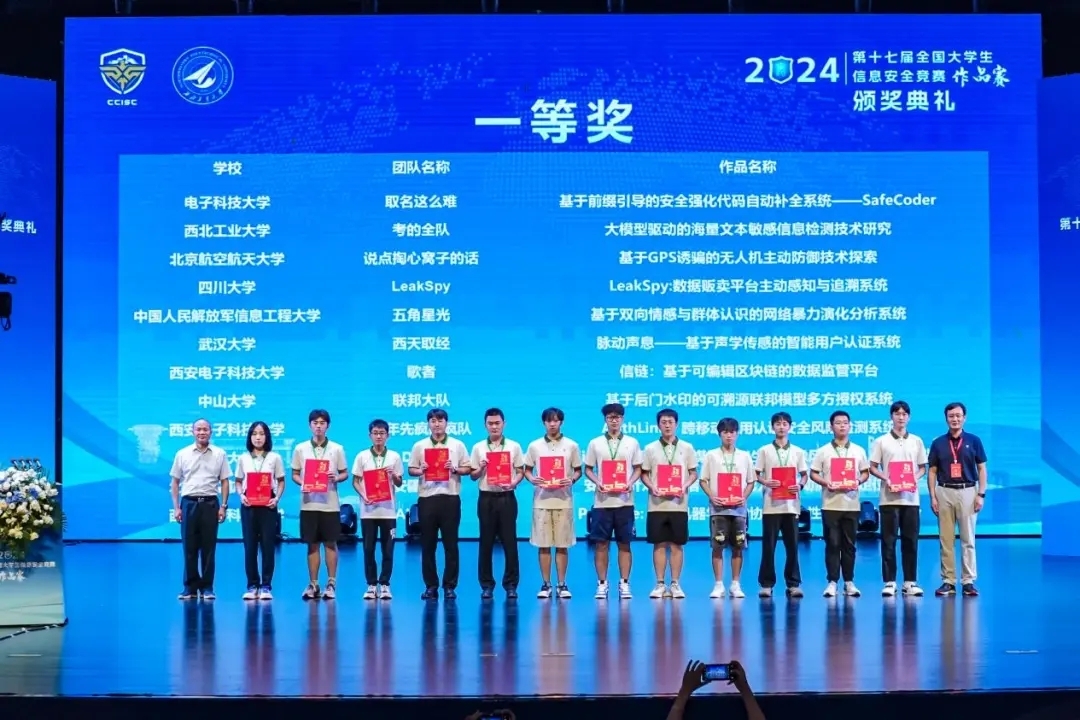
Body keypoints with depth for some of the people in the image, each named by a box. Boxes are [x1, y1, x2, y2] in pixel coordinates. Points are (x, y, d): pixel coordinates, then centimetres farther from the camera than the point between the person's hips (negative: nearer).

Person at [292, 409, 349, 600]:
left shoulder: (337, 449, 3)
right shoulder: (300, 449, 5)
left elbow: (345, 473, 7)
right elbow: (294, 474, 9)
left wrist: (336, 478, -14)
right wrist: (302, 483, -11)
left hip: (330, 504, -1)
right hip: (309, 504, 1)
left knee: (330, 543, 2)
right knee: (312, 544, 5)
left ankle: (331, 584, 7)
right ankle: (313, 585, 10)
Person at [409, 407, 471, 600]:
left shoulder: (458, 445, 7)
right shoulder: (419, 446, 9)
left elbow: (467, 469, 7)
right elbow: (411, 469, 10)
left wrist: (455, 469, -12)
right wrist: (420, 471, -11)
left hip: (450, 498, -1)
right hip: (427, 498, 1)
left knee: (450, 544, 1)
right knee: (427, 544, 3)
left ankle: (450, 586, 7)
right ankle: (431, 586, 10)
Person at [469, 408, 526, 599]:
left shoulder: (514, 447, 5)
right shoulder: (478, 448, 6)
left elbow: (520, 472, 5)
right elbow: (473, 476, 8)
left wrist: (513, 483, -14)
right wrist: (480, 469, -13)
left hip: (506, 497, -1)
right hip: (486, 498, 1)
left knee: (509, 542, 0)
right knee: (486, 542, 3)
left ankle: (511, 584, 6)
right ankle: (487, 584, 9)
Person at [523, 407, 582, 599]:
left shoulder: (571, 445, 4)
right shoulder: (534, 446, 6)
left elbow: (578, 470, 8)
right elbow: (527, 470, 10)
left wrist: (572, 480, -12)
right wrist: (531, 479, -11)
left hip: (563, 501, 0)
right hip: (542, 500, 1)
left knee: (562, 545, 2)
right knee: (543, 545, 2)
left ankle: (562, 585, 9)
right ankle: (546, 585, 8)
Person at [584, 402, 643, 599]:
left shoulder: (632, 443, 6)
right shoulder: (595, 443, 5)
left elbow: (638, 469, 9)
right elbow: (588, 469, 7)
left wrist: (630, 483, -10)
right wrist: (597, 482, -11)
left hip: (624, 501, 0)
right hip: (602, 501, 0)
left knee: (624, 543, 3)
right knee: (601, 544, 1)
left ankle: (624, 584, 8)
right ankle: (602, 584, 7)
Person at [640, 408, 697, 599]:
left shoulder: (686, 448, 6)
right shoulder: (650, 449, 6)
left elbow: (693, 473, 6)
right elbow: (644, 474, 7)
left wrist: (684, 486, -12)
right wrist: (652, 488, -12)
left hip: (679, 504, 0)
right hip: (657, 504, 0)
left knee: (677, 545, 2)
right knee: (659, 544, 2)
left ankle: (675, 584, 7)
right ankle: (660, 585, 7)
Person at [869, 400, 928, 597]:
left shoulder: (916, 441, 10)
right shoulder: (881, 442, 3)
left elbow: (922, 467, 14)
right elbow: (872, 468, 3)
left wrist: (916, 478, -7)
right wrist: (886, 479, -13)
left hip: (911, 498, 2)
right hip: (889, 498, -2)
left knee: (911, 541, 3)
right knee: (889, 541, -2)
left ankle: (910, 582, 7)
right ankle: (889, 582, 2)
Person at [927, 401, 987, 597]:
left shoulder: (973, 441, 4)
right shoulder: (938, 443, 8)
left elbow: (982, 469, 4)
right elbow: (932, 471, 8)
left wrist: (981, 494, -4)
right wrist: (932, 496, -1)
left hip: (967, 492, -1)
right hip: (944, 493, 2)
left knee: (968, 539, -1)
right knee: (946, 540, 2)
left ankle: (968, 581, 2)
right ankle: (948, 581, 6)